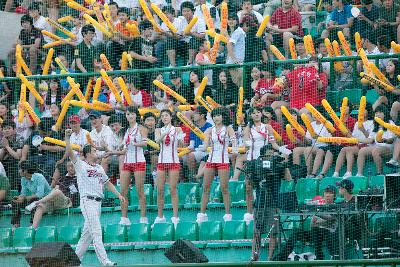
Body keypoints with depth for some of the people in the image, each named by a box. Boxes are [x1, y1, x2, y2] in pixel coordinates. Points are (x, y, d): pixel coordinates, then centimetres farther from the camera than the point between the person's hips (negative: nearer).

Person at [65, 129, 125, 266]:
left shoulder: (99, 168, 19)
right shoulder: (80, 165, 0)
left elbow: (107, 183, 25)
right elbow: (69, 152, -11)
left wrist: (118, 195, 17)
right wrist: (67, 137, -20)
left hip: (98, 202, 7)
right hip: (87, 202, -7)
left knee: (87, 233, 10)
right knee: (96, 233, -13)